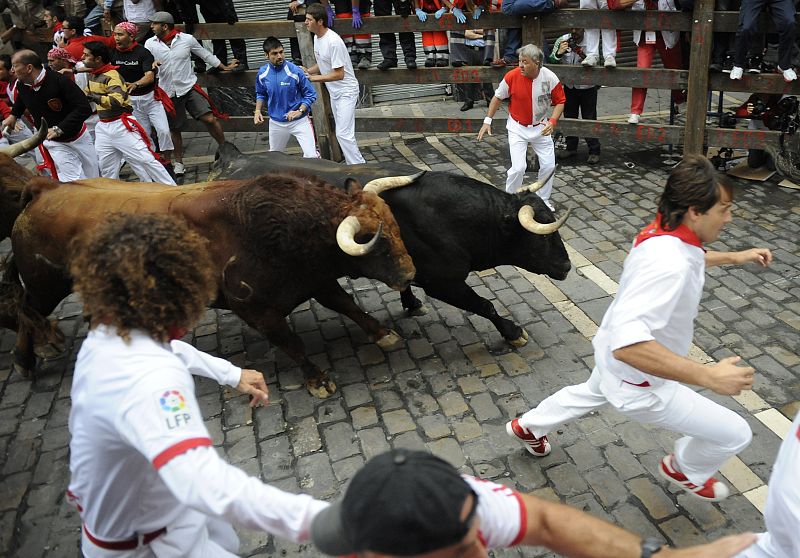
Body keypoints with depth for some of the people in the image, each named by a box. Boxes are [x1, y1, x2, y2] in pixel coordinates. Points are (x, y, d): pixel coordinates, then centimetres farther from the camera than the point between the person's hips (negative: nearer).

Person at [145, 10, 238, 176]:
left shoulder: (187, 39, -7)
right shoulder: (150, 44, -4)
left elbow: (205, 54, 6)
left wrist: (224, 67, 14)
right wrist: (152, 64, -24)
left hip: (190, 88, -1)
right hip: (169, 93, 2)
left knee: (210, 119, -12)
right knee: (174, 129, 11)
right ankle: (178, 162, 26)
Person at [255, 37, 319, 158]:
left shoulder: (295, 71, -18)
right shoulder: (263, 73, -5)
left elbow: (310, 94, -10)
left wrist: (300, 111, -23)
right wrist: (258, 111, -3)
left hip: (299, 121, -4)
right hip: (276, 122, 4)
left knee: (311, 156, -13)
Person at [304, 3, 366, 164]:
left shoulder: (333, 42, -24)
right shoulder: (316, 37, 5)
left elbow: (339, 74, -25)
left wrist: (313, 78, -22)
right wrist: (307, 71, 0)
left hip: (346, 91, -9)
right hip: (334, 92, 10)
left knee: (343, 134, -14)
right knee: (343, 133, 13)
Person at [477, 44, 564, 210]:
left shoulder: (550, 78, -16)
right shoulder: (512, 76, -19)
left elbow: (560, 101, -3)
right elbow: (498, 97, -3)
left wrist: (552, 121, -20)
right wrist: (487, 121, -3)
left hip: (540, 127, 2)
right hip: (517, 128, -2)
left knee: (549, 165, 6)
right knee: (518, 167, -11)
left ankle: (543, 200, 27)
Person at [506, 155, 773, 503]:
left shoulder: (663, 232, -9)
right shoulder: (668, 263, -39)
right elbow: (628, 344, -48)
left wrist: (734, 257, 11)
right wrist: (709, 376, -46)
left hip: (611, 358, 9)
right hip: (639, 383, -9)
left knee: (592, 393, 40)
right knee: (734, 434, 6)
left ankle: (527, 427, 60)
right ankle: (685, 470, 38)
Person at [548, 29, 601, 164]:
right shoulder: (561, 40, -6)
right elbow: (550, 61, -4)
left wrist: (581, 54, -35)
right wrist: (558, 53, -24)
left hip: (587, 87, -4)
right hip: (569, 86, 4)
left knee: (589, 119, -2)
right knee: (569, 117, 13)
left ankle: (594, 151, 8)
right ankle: (571, 148, 28)